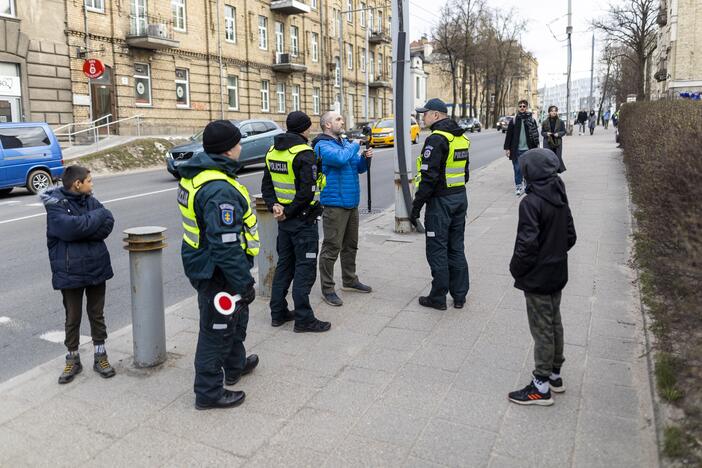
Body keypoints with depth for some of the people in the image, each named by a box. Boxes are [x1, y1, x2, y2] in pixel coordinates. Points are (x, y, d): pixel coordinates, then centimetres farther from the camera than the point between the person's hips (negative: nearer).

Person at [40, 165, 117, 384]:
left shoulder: (90, 200, 3)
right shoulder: (55, 205, -10)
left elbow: (108, 224, -8)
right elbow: (69, 227, -26)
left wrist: (81, 229, -20)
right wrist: (97, 216, -15)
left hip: (96, 268, 4)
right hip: (70, 273, -4)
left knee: (97, 315, 14)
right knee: (72, 318, 11)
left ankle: (100, 356, 27)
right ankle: (73, 359, 27)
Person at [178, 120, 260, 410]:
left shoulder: (196, 176, 5)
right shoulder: (219, 190, -28)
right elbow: (225, 245, -30)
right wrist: (244, 283, -22)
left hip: (203, 263, 10)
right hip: (217, 273, -10)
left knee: (236, 317, 27)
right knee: (217, 330, 5)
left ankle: (236, 365, 47)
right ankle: (208, 393, 21)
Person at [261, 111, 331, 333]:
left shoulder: (273, 151, 10)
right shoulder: (304, 153, -16)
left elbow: (267, 184, 11)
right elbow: (307, 192, -23)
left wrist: (274, 205, -2)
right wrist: (289, 213, -14)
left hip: (285, 221, 8)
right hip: (304, 220, -8)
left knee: (284, 265, 16)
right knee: (305, 268, -1)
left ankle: (278, 313, 24)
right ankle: (303, 319, 5)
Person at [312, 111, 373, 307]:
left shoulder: (345, 142, 15)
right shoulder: (323, 146, -11)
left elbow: (359, 168, 19)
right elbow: (340, 158, -30)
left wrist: (366, 157, -2)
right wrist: (355, 145, -12)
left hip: (351, 202, 9)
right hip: (334, 204, -9)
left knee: (351, 245, 18)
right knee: (332, 247, -5)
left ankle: (349, 280, 33)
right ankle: (327, 289, 4)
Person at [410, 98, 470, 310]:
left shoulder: (436, 139, -17)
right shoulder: (461, 138, 12)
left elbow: (429, 177, -22)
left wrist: (416, 207, -17)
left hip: (440, 201, -9)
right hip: (460, 197, 9)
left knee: (437, 250, 1)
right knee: (456, 247, 14)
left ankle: (438, 297, 11)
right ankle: (459, 295, 22)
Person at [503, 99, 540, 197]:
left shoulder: (531, 120, 4)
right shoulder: (514, 120, 2)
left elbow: (536, 135, 7)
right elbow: (509, 135, 2)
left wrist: (536, 148, 3)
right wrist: (507, 148, -3)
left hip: (528, 149, 1)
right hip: (516, 150, -1)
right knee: (517, 169, 1)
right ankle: (518, 187, 9)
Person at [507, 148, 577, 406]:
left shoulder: (531, 202, -22)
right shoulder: (560, 198, 3)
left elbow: (527, 244, -24)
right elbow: (570, 236, 11)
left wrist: (516, 269, -9)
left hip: (537, 279, -8)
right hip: (557, 274, 8)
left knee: (542, 330, 1)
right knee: (554, 324, 19)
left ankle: (541, 386, 13)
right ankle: (554, 374, 34)